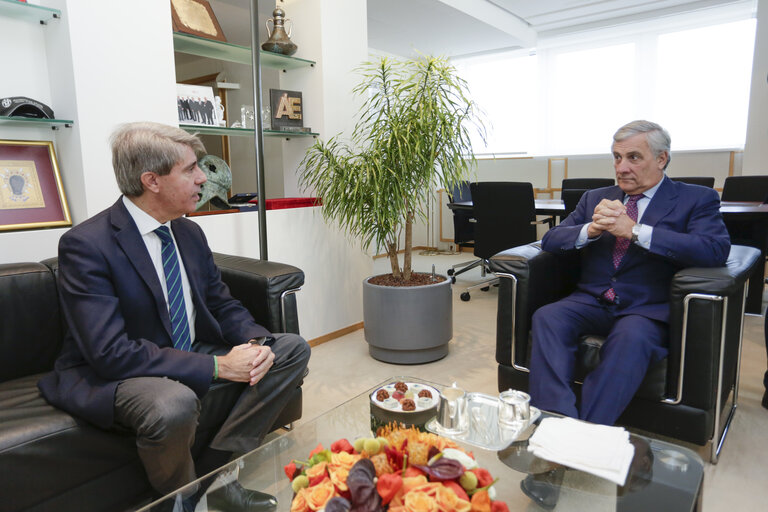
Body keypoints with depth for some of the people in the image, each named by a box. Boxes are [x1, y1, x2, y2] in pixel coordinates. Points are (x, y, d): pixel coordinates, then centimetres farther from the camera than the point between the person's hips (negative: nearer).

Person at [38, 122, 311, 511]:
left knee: (293, 348, -2)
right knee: (174, 404, -40)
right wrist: (216, 366, -27)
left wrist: (257, 342, -13)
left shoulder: (189, 233, 3)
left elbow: (223, 306, 9)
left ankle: (214, 470, -6)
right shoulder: (85, 245, -19)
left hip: (190, 356, 7)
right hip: (109, 376, -7)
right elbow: (111, 352, -26)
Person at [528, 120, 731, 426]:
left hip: (647, 309, -3)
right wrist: (591, 229, -12)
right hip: (593, 302, 3)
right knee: (546, 318, -27)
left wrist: (635, 231, -19)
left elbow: (716, 250, -12)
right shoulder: (595, 198, 18)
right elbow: (550, 241, 10)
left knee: (632, 337, -36)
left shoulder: (696, 200, 7)